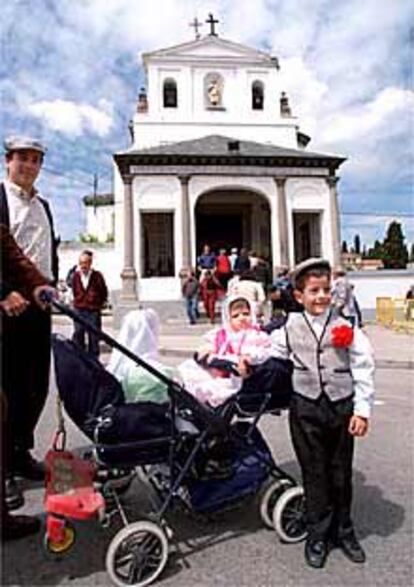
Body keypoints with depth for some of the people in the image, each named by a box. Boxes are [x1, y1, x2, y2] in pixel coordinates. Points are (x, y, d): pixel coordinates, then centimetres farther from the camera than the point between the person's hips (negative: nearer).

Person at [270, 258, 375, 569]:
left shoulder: (345, 327, -5)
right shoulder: (290, 329, 0)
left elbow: (364, 369, -3)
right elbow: (269, 353, 15)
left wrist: (362, 410, -5)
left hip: (342, 407, 0)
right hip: (306, 409, 0)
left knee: (341, 472, 15)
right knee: (314, 473, 10)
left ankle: (343, 530, 35)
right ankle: (318, 534, 28)